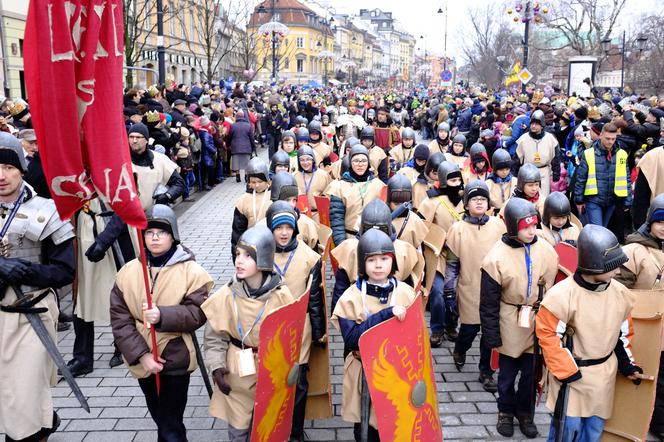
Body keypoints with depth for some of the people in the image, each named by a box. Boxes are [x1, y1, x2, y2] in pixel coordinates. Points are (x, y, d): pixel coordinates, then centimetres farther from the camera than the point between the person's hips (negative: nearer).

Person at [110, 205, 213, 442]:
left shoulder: (191, 271, -11)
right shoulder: (128, 272, -2)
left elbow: (198, 313, -16)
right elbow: (119, 319, -5)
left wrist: (163, 316, -31)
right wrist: (140, 354, -13)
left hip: (175, 360, -4)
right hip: (142, 361, 4)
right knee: (160, 419, 23)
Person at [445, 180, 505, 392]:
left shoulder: (498, 225, 1)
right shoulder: (458, 229, -2)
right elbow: (452, 261, 3)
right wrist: (449, 287, -1)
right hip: (469, 289, -1)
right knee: (469, 328, 5)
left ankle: (486, 372, 22)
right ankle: (459, 352, 39)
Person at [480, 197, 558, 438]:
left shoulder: (547, 251, -8)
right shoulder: (497, 257, -17)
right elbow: (489, 303, -10)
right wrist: (492, 337, -8)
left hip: (539, 324, 2)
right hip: (510, 325, -2)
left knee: (531, 372, 15)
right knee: (507, 373, 15)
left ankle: (525, 411, 38)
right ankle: (506, 411, 38)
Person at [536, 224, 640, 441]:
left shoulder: (620, 293, -4)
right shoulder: (562, 295, -23)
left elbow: (624, 331, 12)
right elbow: (548, 335, -16)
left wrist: (627, 364, 9)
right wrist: (566, 371, -15)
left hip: (604, 375, 5)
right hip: (572, 373, -5)